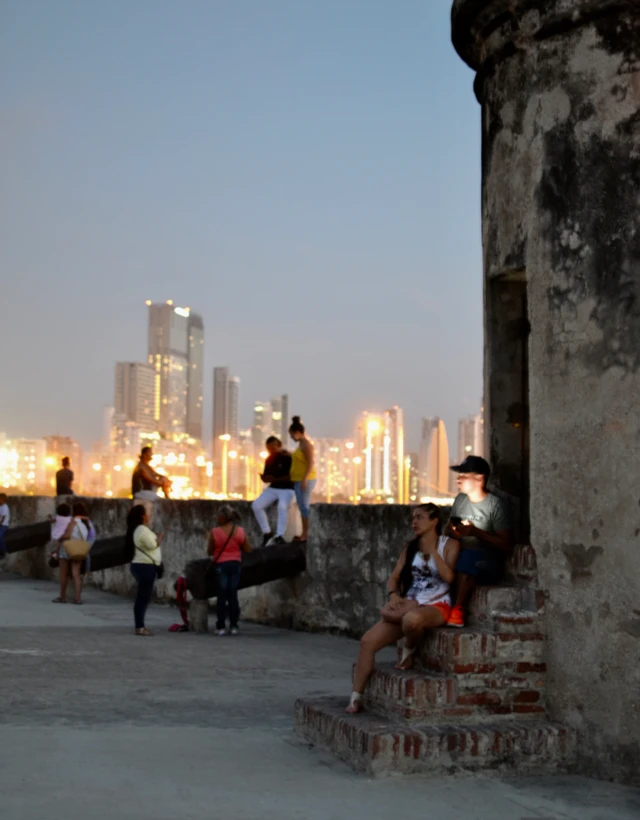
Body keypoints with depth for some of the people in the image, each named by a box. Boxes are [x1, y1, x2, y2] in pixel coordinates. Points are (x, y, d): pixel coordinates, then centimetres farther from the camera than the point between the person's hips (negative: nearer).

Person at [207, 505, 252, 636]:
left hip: (221, 565, -3)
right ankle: (234, 626, 7)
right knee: (233, 595, 8)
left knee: (222, 595, 2)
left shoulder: (215, 532, -11)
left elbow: (209, 552, -2)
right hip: (235, 564, 3)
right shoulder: (240, 531, -2)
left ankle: (221, 626, 1)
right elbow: (248, 550, 3)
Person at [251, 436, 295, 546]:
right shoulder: (269, 459, 7)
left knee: (282, 507, -37)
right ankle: (267, 533, -6)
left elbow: (291, 476, -18)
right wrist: (263, 477, -13)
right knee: (256, 505, -15)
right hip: (272, 489, 6)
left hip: (287, 489, -6)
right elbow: (266, 479, 12)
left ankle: (279, 536, -37)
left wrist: (276, 479, -25)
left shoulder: (288, 457, -12)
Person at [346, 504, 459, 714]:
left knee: (412, 618, -42)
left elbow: (448, 577, -14)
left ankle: (409, 650, -8)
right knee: (368, 641, -15)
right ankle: (356, 699, -11)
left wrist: (431, 550, -11)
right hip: (409, 605, 5)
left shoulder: (449, 545, 2)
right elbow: (394, 578, 10)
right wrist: (394, 595, -11)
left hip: (436, 607, -5)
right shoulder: (410, 548, 16)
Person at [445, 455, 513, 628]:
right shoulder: (460, 499, 12)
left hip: (489, 564, -6)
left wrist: (476, 532, -19)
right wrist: (452, 531, -4)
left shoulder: (496, 504, -8)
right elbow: (449, 529, 20)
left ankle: (458, 609, -36)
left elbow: (506, 545, -12)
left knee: (468, 556, -39)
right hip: (461, 557, 6)